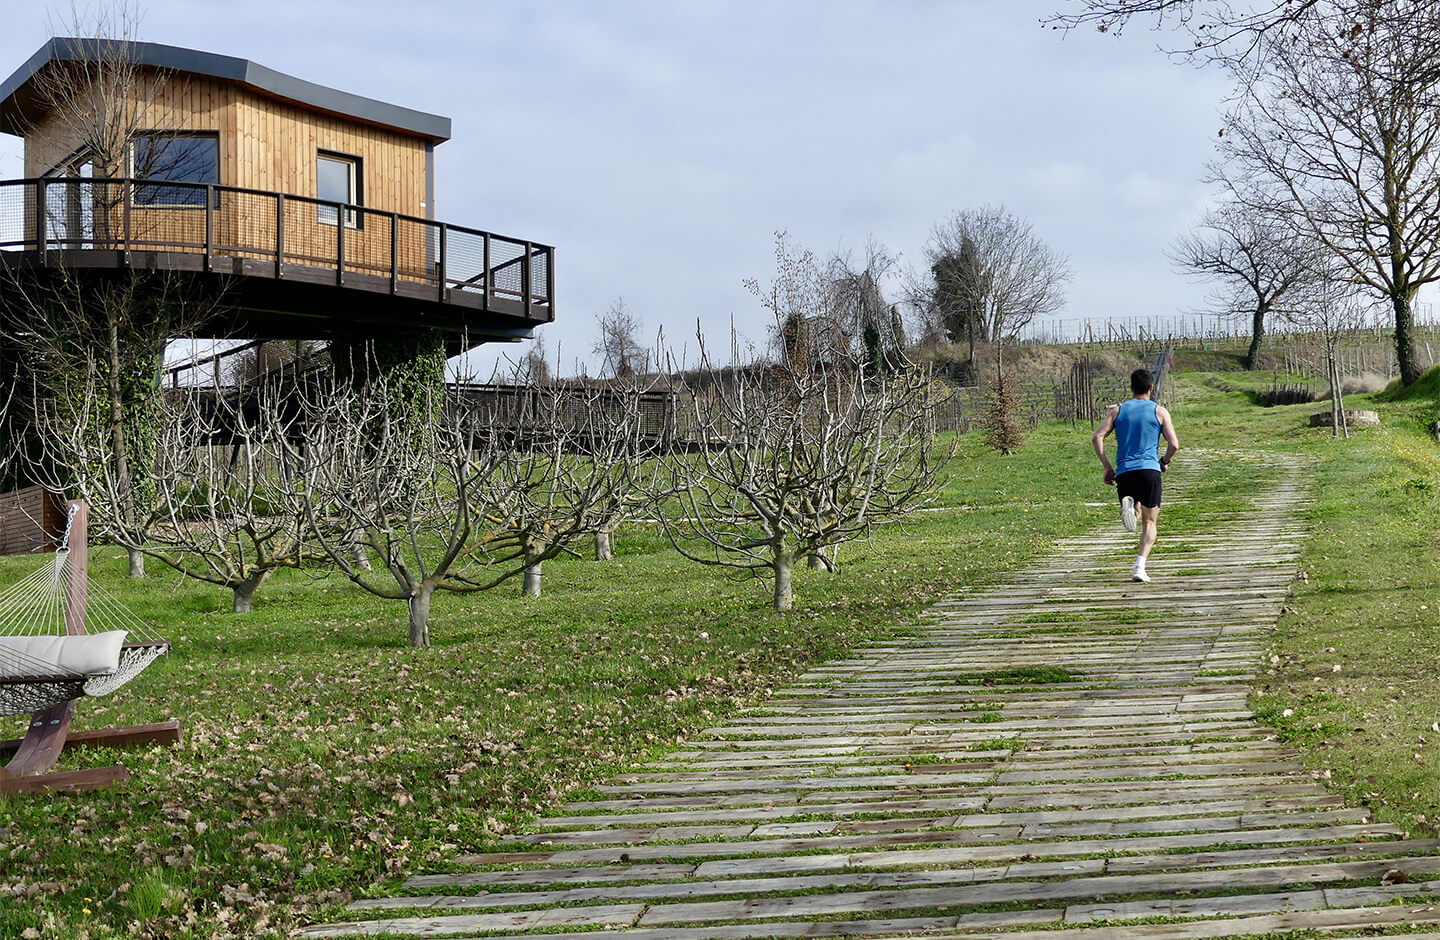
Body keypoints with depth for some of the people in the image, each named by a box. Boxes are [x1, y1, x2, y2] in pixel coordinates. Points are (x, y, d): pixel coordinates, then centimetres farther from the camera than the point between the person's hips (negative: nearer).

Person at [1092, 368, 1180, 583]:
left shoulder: (1117, 410, 12)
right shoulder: (1159, 412, 7)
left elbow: (1097, 437, 0)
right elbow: (1174, 445, -1)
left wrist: (1107, 467, 4)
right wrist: (1164, 461, 18)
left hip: (1124, 471, 2)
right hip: (1149, 469, -2)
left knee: (1134, 512, 22)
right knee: (1149, 522, 7)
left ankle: (1128, 506, -16)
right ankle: (1139, 566, -12)